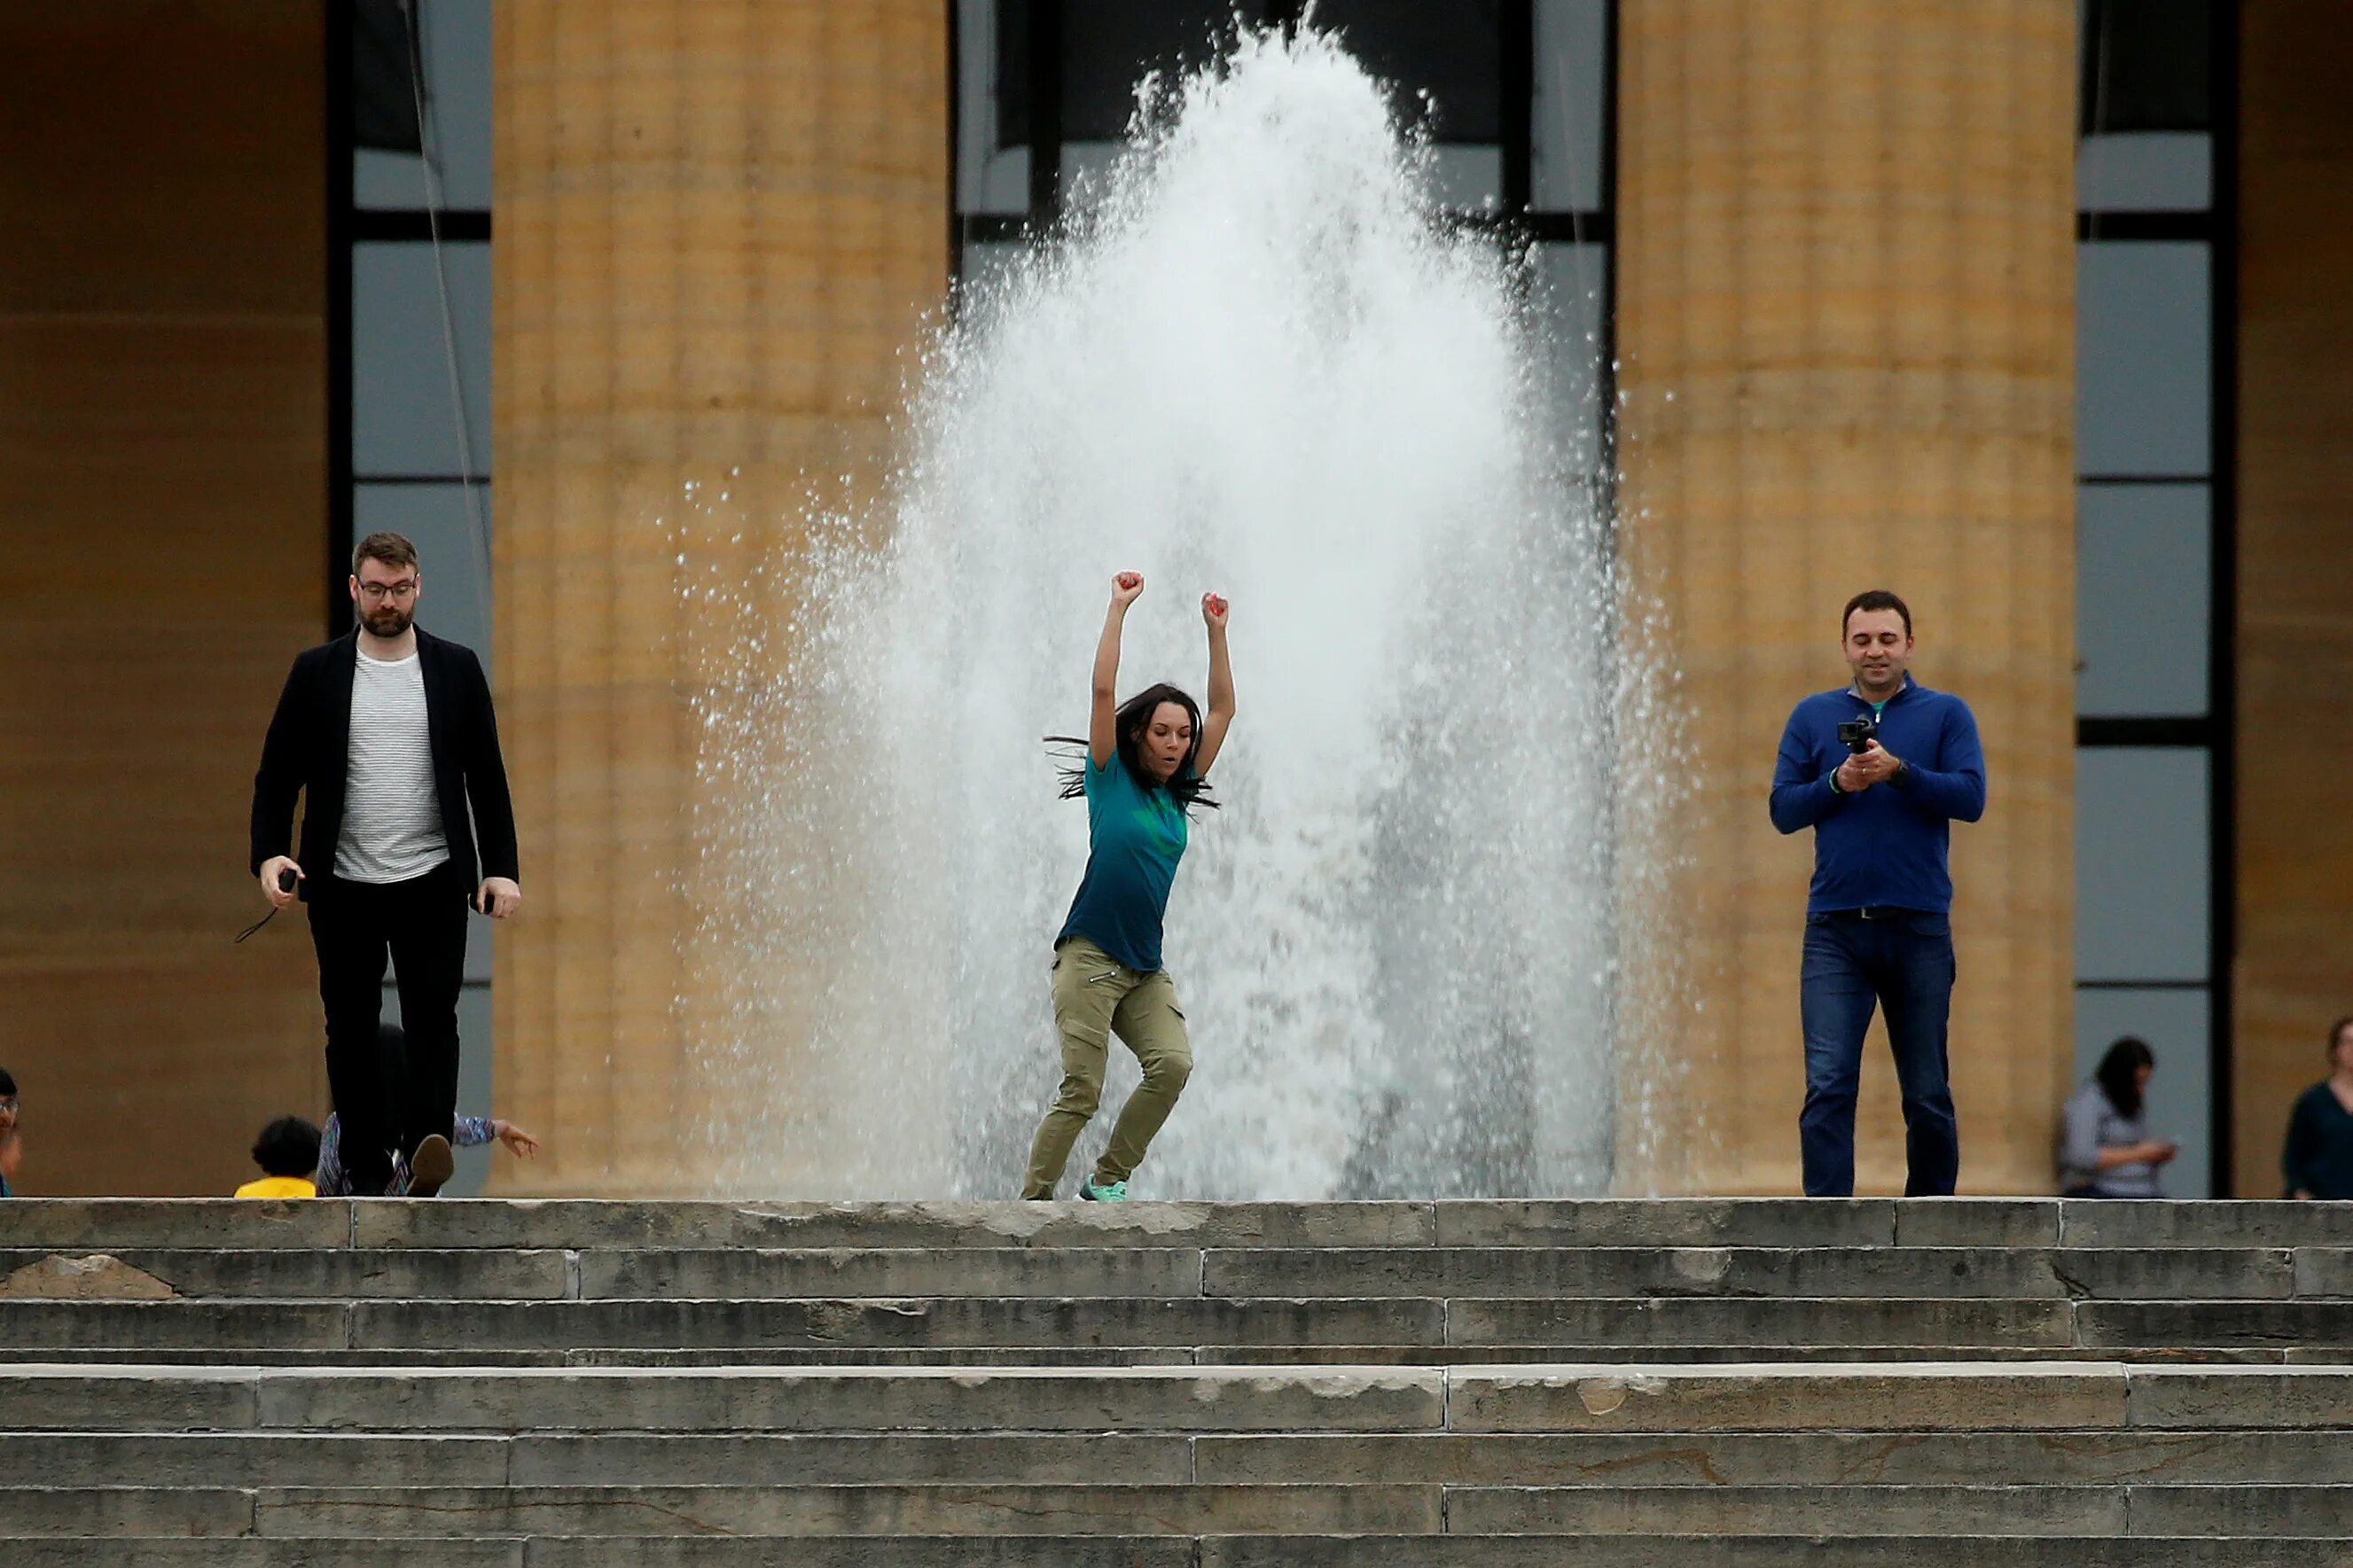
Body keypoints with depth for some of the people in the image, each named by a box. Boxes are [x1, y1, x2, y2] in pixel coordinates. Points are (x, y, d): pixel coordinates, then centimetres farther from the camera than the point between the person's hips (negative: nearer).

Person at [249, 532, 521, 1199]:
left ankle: (426, 1142, -22)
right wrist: (269, 854, -12)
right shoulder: (318, 673, 4)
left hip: (433, 884, -1)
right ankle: (368, 1174, 8)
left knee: (433, 1019, -13)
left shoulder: (456, 669, 5)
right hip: (343, 890, 1)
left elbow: (487, 776, 6)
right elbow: (277, 775, 4)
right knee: (352, 1032, 4)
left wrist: (501, 868, -3)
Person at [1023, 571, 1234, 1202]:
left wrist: (1216, 630, 12)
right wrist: (1119, 608, -4)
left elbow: (1222, 711, 16)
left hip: (1146, 967, 5)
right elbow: (1103, 690, -6)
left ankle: (1107, 1181, -4)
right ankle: (1032, 1203, -2)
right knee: (1081, 1091, -12)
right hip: (1090, 956, -5)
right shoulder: (1111, 781, 1)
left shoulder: (1178, 794, 13)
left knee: (1173, 1063, -17)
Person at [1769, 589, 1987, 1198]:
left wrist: (1898, 771, -19)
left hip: (1919, 929, 0)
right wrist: (1838, 783, -10)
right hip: (1835, 931, 0)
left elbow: (1971, 798, -6)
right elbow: (1783, 809, 7)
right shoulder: (1813, 716, 11)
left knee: (1928, 1093, 6)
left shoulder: (1945, 714, 6)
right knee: (1828, 1085, -11)